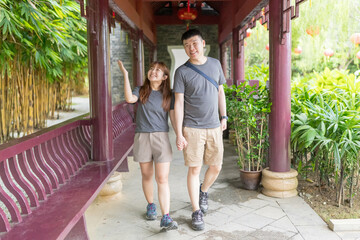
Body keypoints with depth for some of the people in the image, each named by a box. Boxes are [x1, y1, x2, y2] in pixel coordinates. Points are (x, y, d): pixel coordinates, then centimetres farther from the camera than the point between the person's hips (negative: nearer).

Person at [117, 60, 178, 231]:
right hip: (142, 138, 1)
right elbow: (129, 99, -17)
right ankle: (151, 206, 35)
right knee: (147, 176, 14)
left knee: (162, 179, -6)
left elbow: (174, 117, 5)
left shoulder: (168, 95, 5)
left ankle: (166, 218, -6)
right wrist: (125, 75, -17)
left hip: (161, 138, -1)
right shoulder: (140, 91, 5)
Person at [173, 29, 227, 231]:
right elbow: (179, 104, -7)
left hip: (214, 127, 4)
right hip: (192, 128, -3)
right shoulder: (182, 71, -5)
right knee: (194, 169, 2)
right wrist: (179, 134, -10)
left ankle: (203, 192, 40)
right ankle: (197, 212, 17)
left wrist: (224, 117, 11)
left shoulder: (215, 64, 6)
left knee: (216, 167, 9)